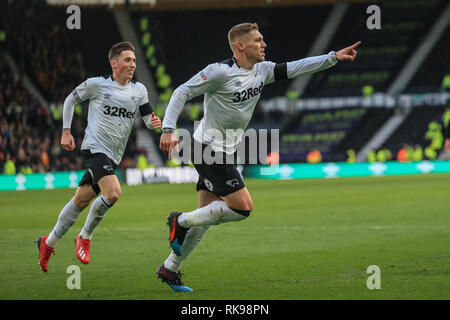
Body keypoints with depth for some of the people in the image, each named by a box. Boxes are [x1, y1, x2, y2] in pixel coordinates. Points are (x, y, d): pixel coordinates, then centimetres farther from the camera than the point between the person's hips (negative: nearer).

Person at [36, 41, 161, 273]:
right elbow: (71, 100, 8)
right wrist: (66, 132, 4)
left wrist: (153, 123, -14)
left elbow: (147, 117, 10)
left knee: (81, 201, 11)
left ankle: (48, 243, 25)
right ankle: (85, 238, -5)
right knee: (113, 193, -25)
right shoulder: (97, 84, -6)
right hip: (95, 149, -6)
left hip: (113, 156, 6)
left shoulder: (139, 90, 6)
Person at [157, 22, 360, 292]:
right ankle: (181, 221, -1)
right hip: (209, 149, -9)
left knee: (207, 215, 9)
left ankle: (170, 269, 17)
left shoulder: (262, 70, 6)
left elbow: (295, 68, 8)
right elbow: (182, 93, -15)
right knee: (243, 207, -15)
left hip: (226, 153, 9)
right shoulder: (221, 72, -17)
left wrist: (334, 57, -2)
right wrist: (168, 130, -24)